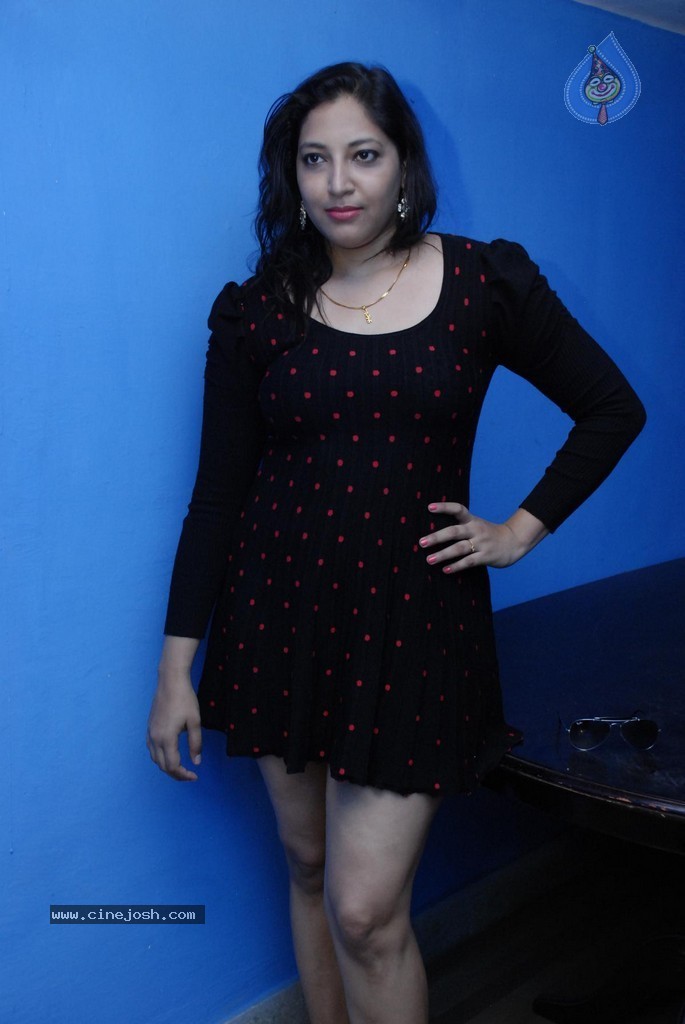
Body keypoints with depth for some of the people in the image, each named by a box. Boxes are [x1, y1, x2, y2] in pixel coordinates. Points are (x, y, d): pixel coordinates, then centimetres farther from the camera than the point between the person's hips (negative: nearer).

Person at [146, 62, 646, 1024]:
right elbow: (217, 495, 2)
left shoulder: (483, 283, -3)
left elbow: (613, 410, 7)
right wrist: (176, 667, 1)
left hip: (414, 623, -2)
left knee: (367, 908, -4)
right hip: (279, 617, 3)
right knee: (310, 866, 16)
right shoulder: (259, 311, 0)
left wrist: (521, 529, -1)